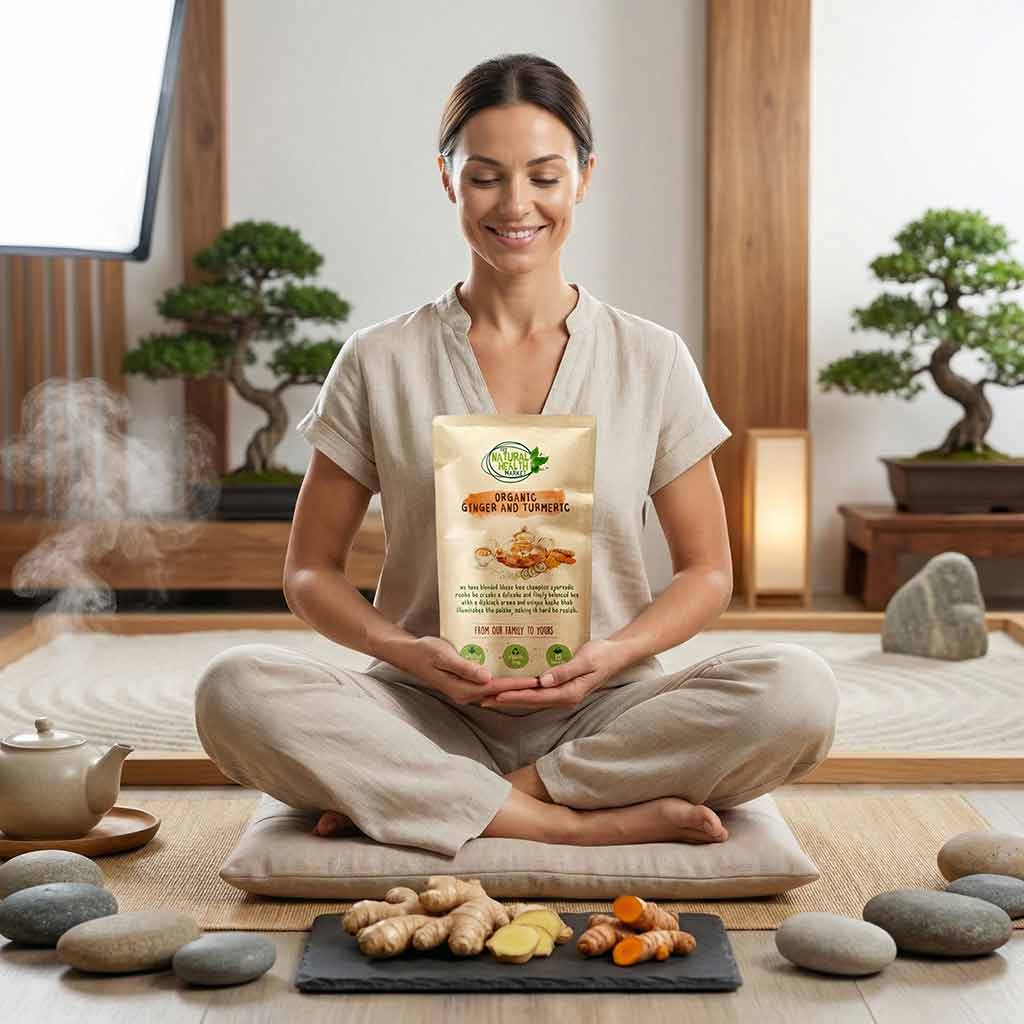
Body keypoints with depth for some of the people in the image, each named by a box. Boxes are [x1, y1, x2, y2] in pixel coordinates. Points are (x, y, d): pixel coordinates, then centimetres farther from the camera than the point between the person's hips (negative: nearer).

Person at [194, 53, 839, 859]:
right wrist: (407, 652, -14)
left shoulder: (653, 362, 6)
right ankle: (600, 820, -25)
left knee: (797, 690, -28)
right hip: (431, 717, 0)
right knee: (235, 691, -29)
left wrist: (616, 654, -12)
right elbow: (311, 569, 7)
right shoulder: (379, 365, 4)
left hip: (602, 714, 1)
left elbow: (708, 572, 9)